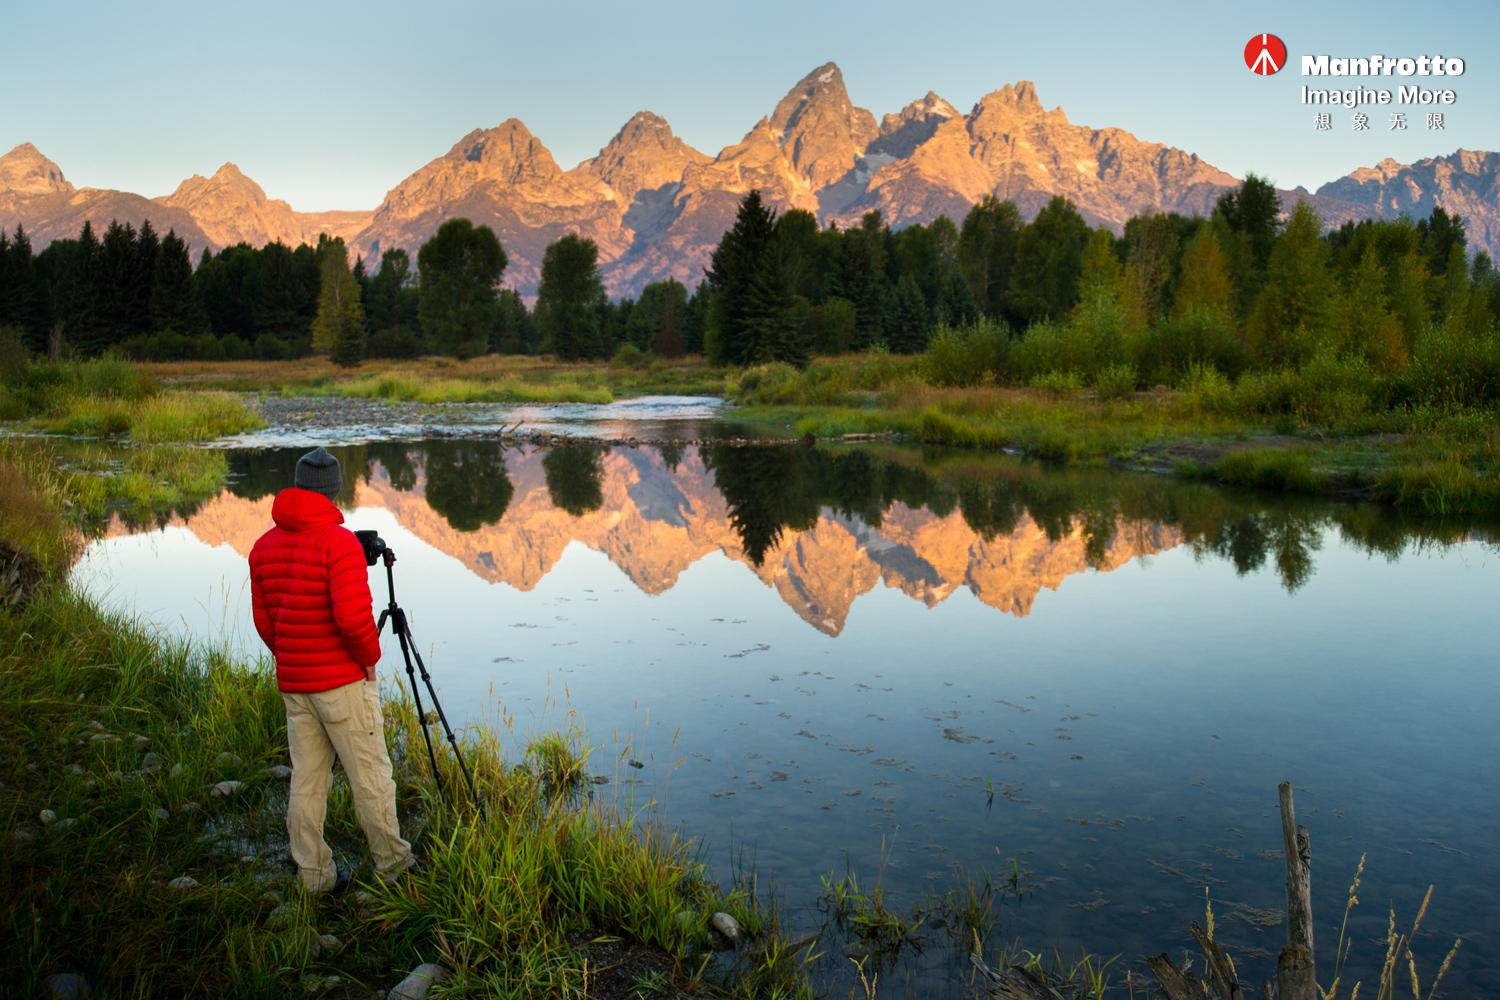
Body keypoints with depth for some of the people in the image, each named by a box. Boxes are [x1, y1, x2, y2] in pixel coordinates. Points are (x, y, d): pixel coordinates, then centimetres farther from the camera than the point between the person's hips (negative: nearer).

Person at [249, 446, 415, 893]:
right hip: (344, 681, -6)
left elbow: (264, 622, 10)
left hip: (293, 684, 7)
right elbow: (353, 615, -25)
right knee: (370, 776, 5)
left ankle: (315, 876, 20)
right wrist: (370, 659, -9)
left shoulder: (263, 547, 6)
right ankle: (393, 864, 17)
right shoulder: (339, 541, -15)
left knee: (307, 781, 12)